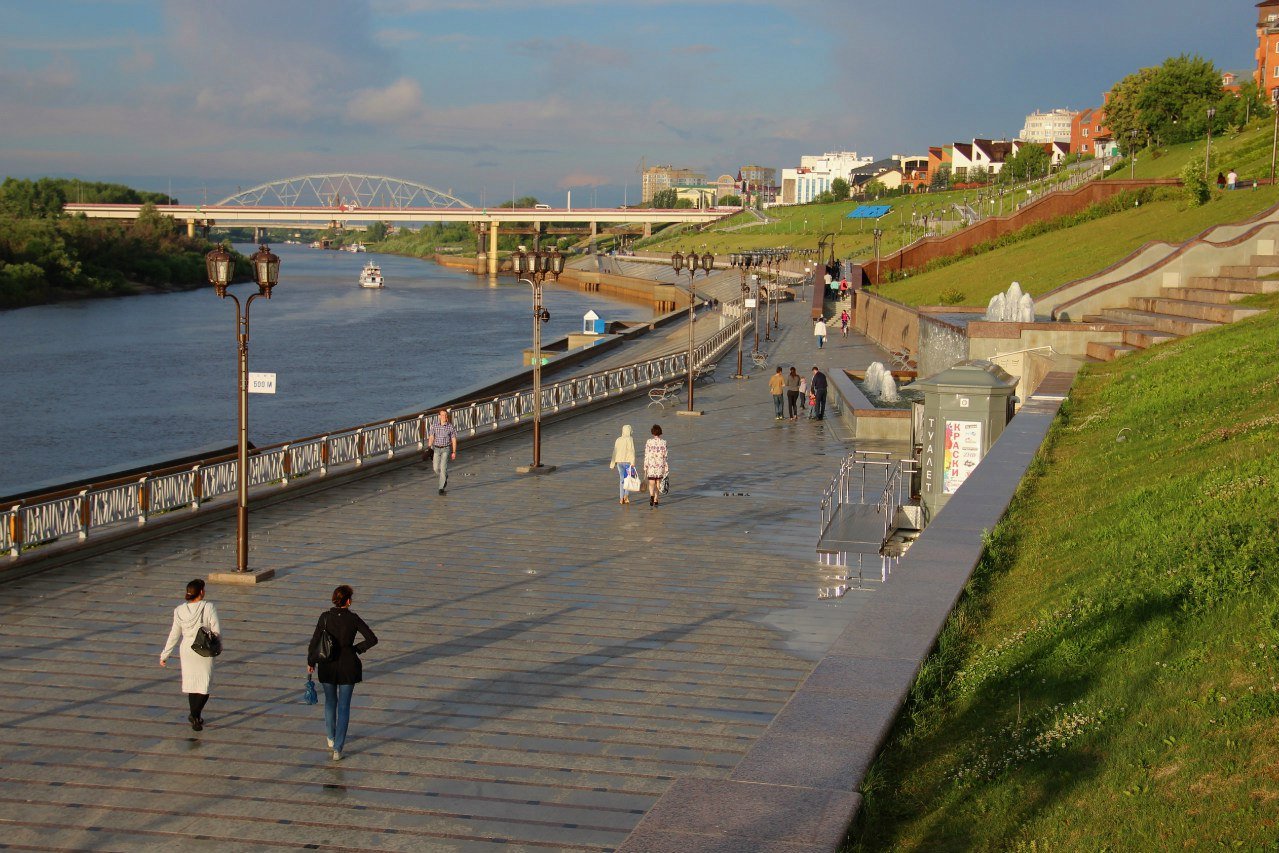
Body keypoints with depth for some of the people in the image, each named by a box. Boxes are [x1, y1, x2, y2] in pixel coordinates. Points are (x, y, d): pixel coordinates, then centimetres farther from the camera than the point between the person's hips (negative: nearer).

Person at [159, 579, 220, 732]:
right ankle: (196, 714, -12)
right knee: (205, 684, 7)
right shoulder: (209, 608, -16)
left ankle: (196, 716, 28)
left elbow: (174, 635, -2)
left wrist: (164, 655, 7)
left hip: (187, 649, 3)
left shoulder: (180, 610, -6)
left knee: (192, 683, 19)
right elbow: (217, 631, -13)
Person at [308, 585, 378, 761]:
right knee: (344, 707, 8)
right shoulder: (353, 619, -13)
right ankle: (338, 748, 4)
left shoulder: (325, 617, -11)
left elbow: (315, 641, -7)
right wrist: (356, 649, 1)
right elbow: (372, 639, -14)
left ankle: (331, 738, 40)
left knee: (330, 701, 25)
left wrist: (311, 662, 7)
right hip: (348, 666, -2)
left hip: (327, 666, 2)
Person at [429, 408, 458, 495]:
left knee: (443, 467, -14)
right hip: (436, 449, 3)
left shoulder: (451, 427, -7)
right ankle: (445, 477, 39)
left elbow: (454, 440, -2)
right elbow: (432, 438, 2)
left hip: (446, 449, -3)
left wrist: (454, 452, -5)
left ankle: (441, 488, -8)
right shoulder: (434, 426, -3)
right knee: (436, 468, 5)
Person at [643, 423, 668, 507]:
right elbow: (665, 456, -2)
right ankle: (656, 500, 21)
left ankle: (651, 496, -26)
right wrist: (667, 468, 5)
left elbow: (646, 456, -5)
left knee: (651, 484, 2)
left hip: (651, 466, -1)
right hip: (660, 466, 1)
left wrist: (645, 468, 1)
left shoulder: (649, 442, -6)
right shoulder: (663, 442, -3)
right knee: (658, 483, 16)